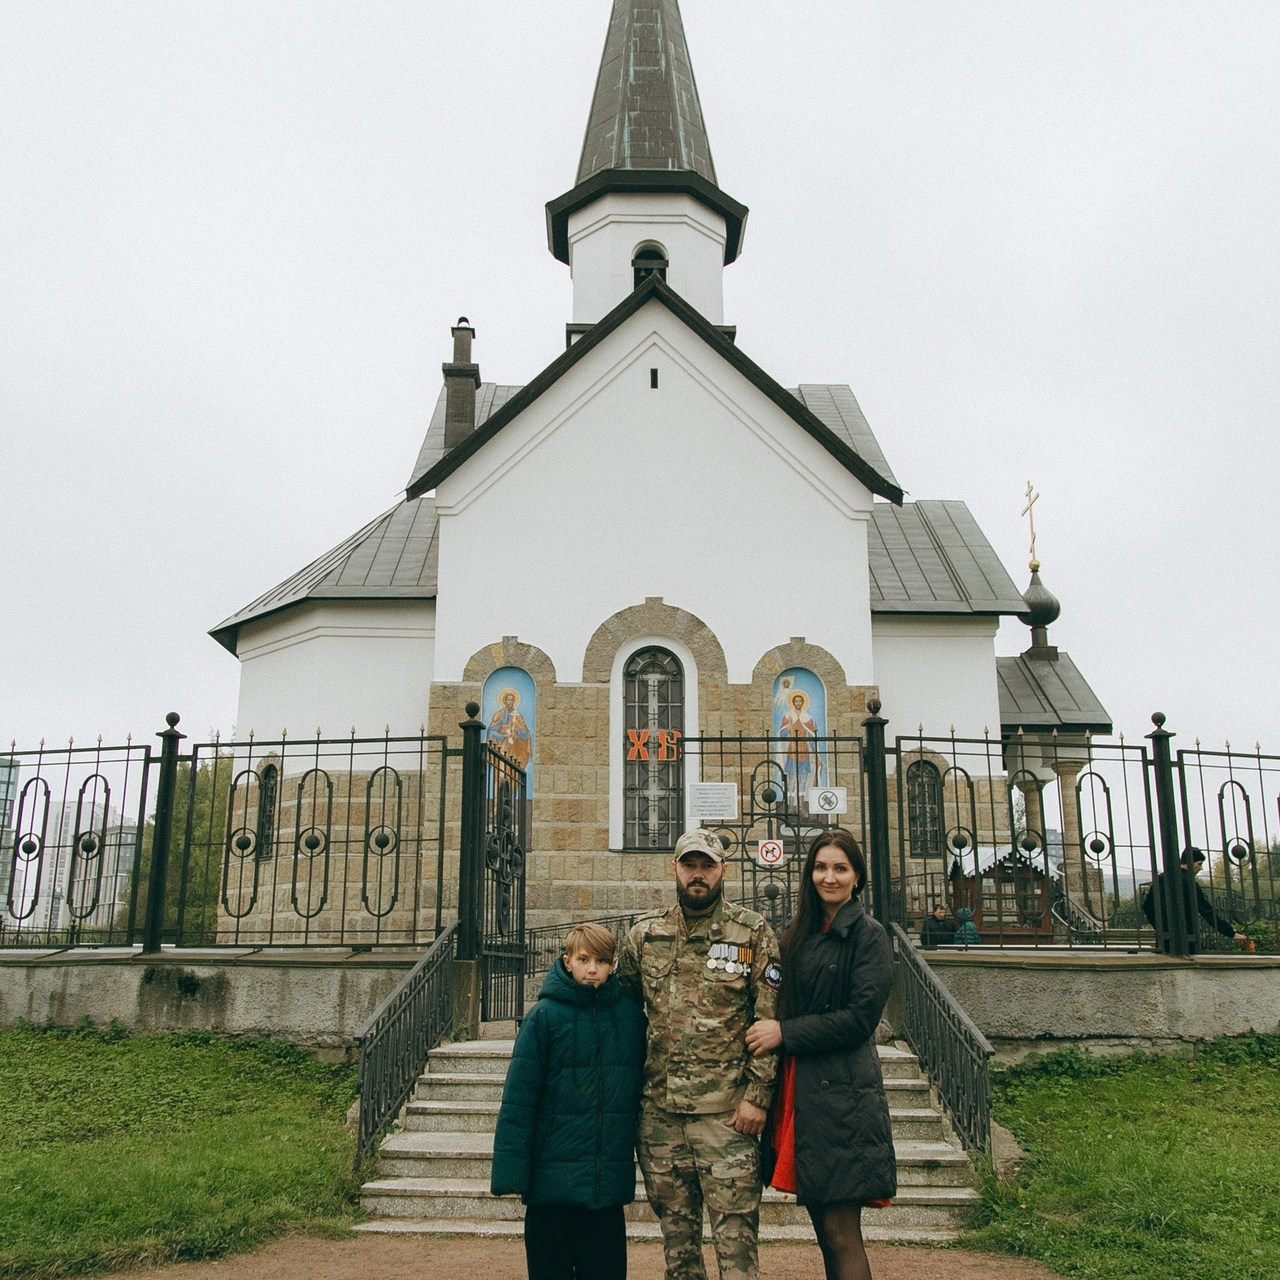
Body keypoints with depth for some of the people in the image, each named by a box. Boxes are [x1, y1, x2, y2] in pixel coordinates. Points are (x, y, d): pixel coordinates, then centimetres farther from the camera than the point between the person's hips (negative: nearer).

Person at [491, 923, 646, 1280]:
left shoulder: (631, 1016, 2)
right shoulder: (544, 1016, -8)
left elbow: (642, 1088, 11)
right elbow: (518, 1098, -10)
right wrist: (510, 1169, -14)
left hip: (609, 1182, 2)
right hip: (553, 1179, -2)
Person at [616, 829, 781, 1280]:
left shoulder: (753, 933, -1)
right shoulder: (643, 935, 8)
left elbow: (771, 1021, -4)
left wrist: (757, 1096, -9)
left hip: (726, 1108, -3)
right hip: (658, 1109, 4)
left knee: (735, 1229, -1)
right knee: (675, 1228, 14)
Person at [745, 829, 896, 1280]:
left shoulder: (868, 935, -6)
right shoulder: (798, 935, 13)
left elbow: (861, 1018, -14)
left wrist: (785, 1033, -14)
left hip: (843, 1091, -6)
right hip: (800, 1088, 6)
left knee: (840, 1231, -3)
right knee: (823, 1224, 12)